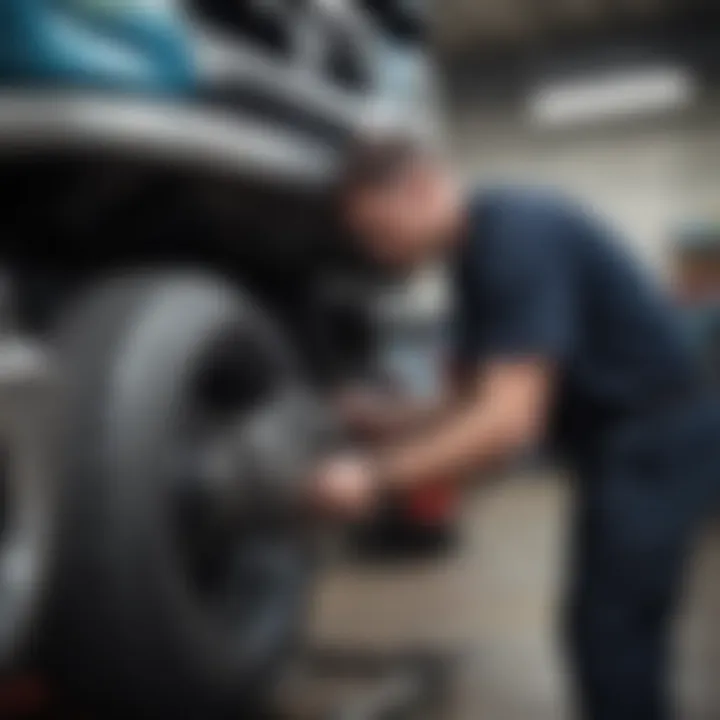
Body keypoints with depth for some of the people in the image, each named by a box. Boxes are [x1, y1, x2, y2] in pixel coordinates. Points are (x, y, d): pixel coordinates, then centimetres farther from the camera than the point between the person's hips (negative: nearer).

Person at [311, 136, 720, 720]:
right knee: (606, 635, 18)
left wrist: (377, 478, -24)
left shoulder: (518, 237, -23)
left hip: (655, 441, -10)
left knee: (611, 640, -5)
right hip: (622, 446, 10)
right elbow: (471, 406, 13)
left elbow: (510, 420, -30)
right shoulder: (477, 257, 8)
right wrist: (374, 418, -2)